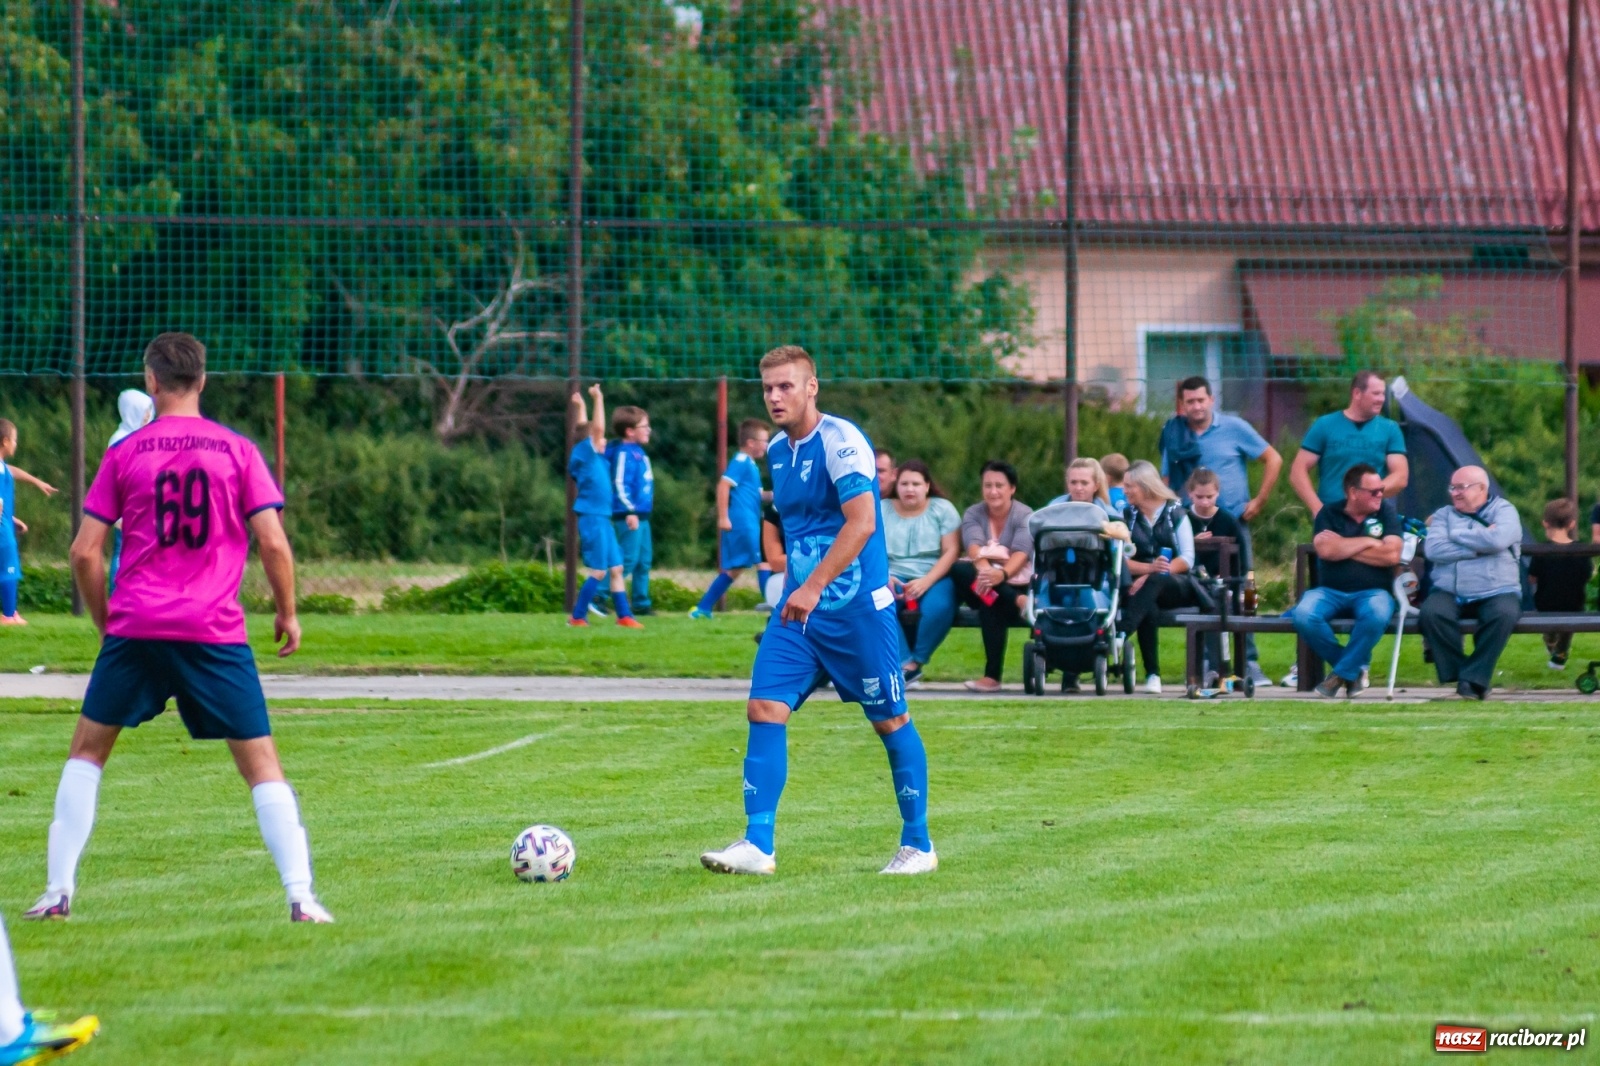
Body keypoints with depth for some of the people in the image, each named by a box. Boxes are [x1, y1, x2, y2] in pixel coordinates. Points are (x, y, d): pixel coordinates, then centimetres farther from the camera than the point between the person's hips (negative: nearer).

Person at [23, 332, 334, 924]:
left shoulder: (125, 454, 4)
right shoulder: (237, 451, 2)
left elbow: (85, 552, 3)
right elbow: (273, 544, -3)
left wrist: (103, 620, 16)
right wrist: (287, 612, 11)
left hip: (135, 629, 1)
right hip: (216, 632, -1)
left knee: (88, 751, 16)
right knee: (262, 765, 4)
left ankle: (58, 892, 10)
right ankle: (301, 898, -8)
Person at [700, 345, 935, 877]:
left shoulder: (840, 440, -14)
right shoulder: (778, 451, 11)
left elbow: (861, 522, -23)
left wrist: (814, 586, -29)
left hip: (857, 608, -7)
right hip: (798, 608, 7)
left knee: (891, 720, 3)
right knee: (765, 709, -7)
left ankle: (918, 845, 16)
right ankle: (757, 844, -9)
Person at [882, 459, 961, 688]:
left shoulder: (942, 509, 7)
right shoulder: (882, 510, 11)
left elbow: (951, 552, -2)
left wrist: (926, 582, -16)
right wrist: (884, 576, -19)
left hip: (934, 577, -1)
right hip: (893, 577, 1)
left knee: (938, 608, -36)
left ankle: (915, 662, -17)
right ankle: (905, 663, -30)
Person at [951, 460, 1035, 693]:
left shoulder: (1025, 515, -2)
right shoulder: (972, 514, 7)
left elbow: (1021, 554, -20)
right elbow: (974, 547, -14)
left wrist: (1001, 574, -42)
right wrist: (984, 569, -38)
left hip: (1014, 582, -3)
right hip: (980, 577, 3)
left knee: (992, 603, -38)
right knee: (958, 570, -32)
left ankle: (992, 675, -38)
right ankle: (1019, 602, -43)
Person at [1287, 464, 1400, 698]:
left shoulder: (1385, 512, 7)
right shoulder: (1329, 514, 7)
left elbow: (1392, 555, -7)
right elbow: (1325, 549, -12)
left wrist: (1343, 548, -5)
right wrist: (1368, 542, -6)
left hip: (1372, 591, -1)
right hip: (1330, 591, 1)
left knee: (1377, 615, -38)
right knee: (1303, 616, -32)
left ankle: (1342, 673, -15)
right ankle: (1354, 667, -9)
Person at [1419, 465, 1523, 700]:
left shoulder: (1503, 511, 10)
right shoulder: (1444, 514, 16)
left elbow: (1497, 539, -13)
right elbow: (1433, 549, -3)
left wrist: (1455, 535, -2)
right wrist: (1477, 548, -6)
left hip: (1496, 592, -2)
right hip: (1450, 593, 2)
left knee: (1504, 614, -36)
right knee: (1432, 612, -32)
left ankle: (1474, 678, -26)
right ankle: (1456, 672, -19)